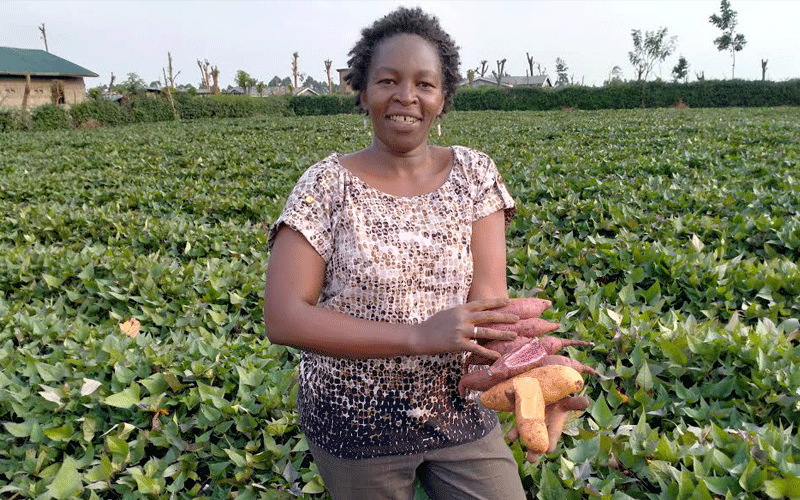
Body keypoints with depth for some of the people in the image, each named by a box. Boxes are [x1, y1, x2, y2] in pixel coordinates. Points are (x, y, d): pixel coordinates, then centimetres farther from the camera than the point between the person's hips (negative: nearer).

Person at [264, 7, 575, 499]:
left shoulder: (474, 175, -5)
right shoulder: (326, 185, -13)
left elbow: (489, 294, -13)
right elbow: (283, 318, -19)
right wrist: (419, 335, -28)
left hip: (460, 411, 2)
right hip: (356, 421, -1)